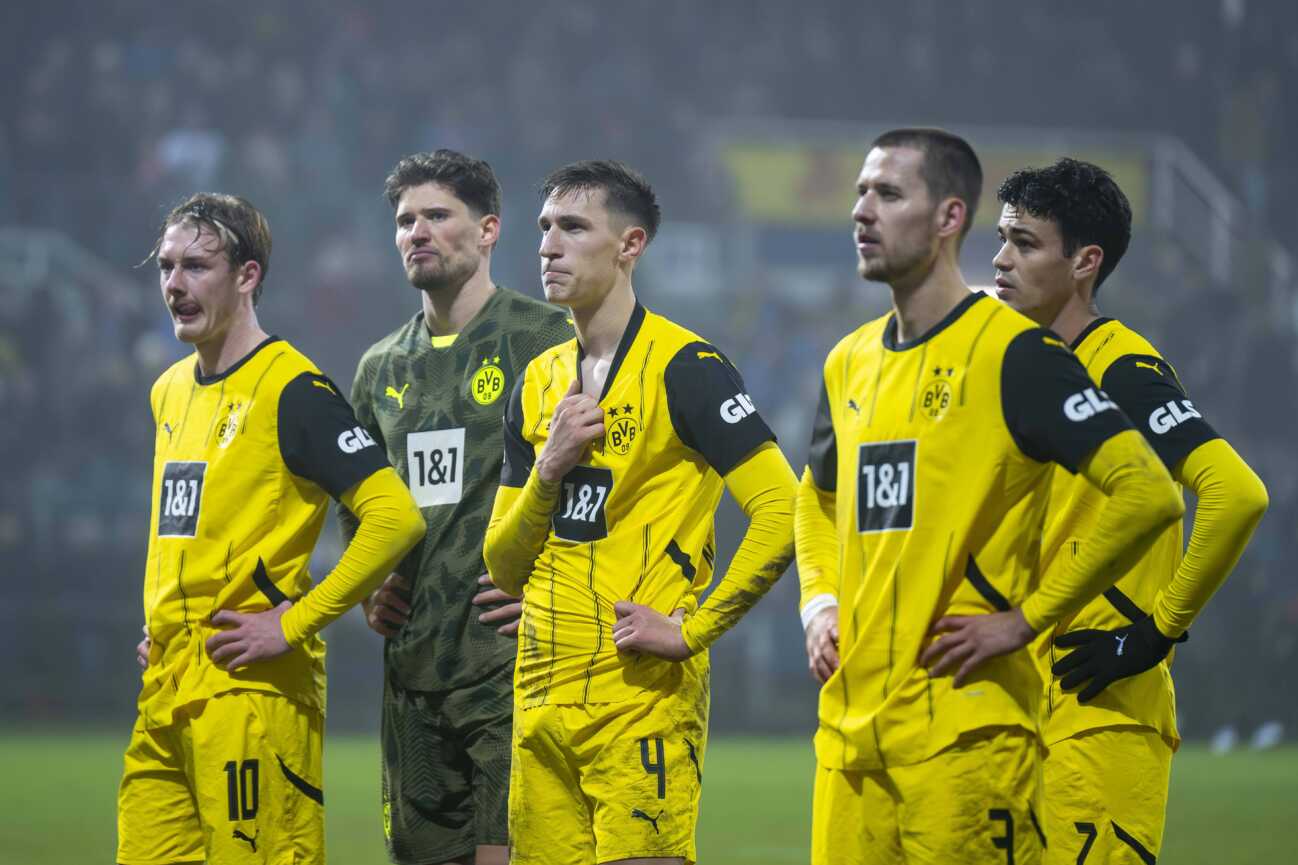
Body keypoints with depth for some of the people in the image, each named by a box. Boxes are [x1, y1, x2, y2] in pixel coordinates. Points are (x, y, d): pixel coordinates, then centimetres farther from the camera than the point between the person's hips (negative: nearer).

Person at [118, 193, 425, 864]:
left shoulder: (291, 389, -9)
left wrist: (294, 625, -16)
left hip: (250, 695, -8)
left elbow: (396, 517, -16)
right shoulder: (169, 392, 17)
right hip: (164, 695, 8)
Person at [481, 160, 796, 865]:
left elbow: (783, 511, -15)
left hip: (641, 696, -7)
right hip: (541, 701, 7)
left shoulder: (683, 368, -7)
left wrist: (693, 630, -15)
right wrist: (549, 468, -2)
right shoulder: (539, 382, 15)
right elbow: (503, 567, 15)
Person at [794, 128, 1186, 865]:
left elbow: (1150, 495, -14)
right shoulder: (851, 363, 15)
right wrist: (819, 605, 14)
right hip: (850, 731, 7)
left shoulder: (1013, 353, -8)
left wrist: (1027, 620, -13)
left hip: (965, 727, -7)